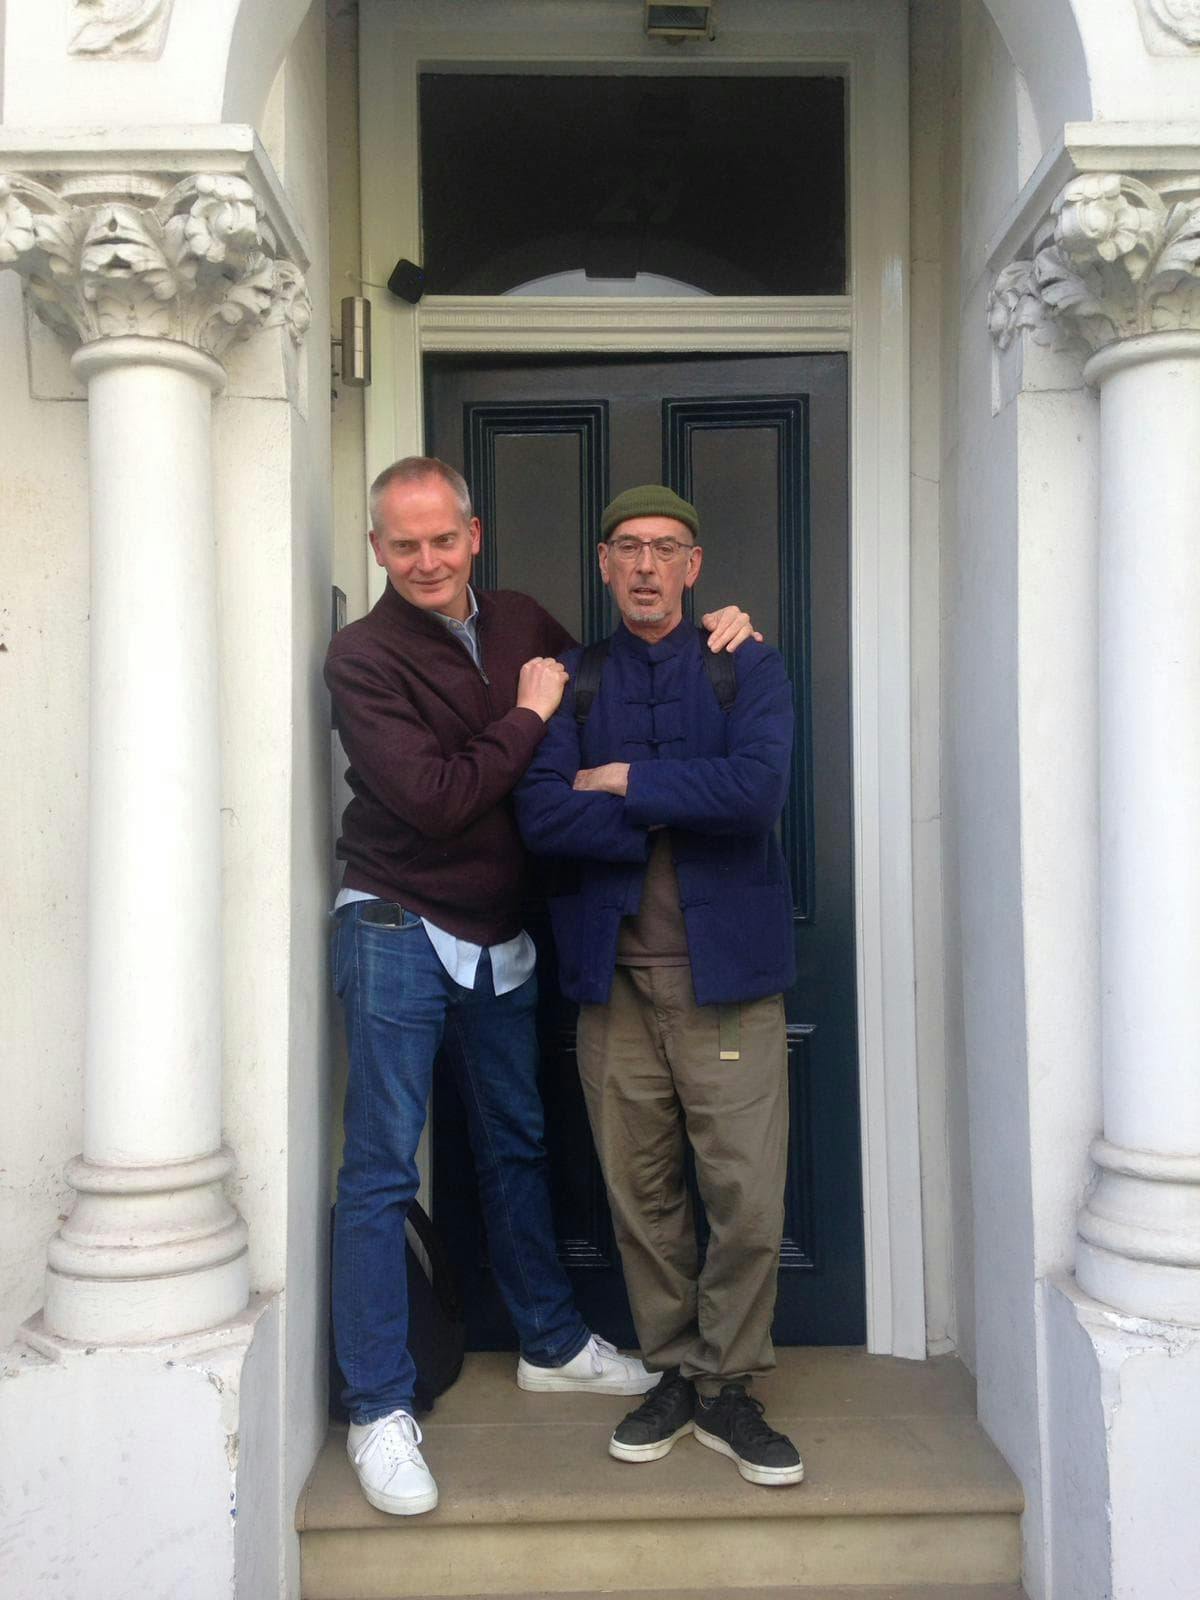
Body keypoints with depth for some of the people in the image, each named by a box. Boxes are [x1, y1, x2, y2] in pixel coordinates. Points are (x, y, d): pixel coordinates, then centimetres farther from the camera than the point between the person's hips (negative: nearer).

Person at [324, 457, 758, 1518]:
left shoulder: (522, 624, 5)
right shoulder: (364, 656, -12)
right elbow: (433, 797, -22)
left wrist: (712, 628, 5)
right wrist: (526, 719, -13)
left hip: (501, 938, 6)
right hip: (399, 931, -5)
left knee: (517, 1148, 18)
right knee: (381, 1170, -1)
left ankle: (551, 1343, 37)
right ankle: (379, 1409, 13)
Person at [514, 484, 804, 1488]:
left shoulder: (747, 667, 5)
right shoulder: (575, 680, 10)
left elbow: (758, 789, -14)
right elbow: (541, 813, -6)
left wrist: (627, 782, -8)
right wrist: (683, 814, -11)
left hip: (726, 968, -2)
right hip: (614, 972, 2)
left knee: (749, 1195, -2)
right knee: (640, 1192, 10)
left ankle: (727, 1388, 18)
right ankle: (674, 1374, 28)